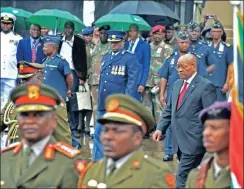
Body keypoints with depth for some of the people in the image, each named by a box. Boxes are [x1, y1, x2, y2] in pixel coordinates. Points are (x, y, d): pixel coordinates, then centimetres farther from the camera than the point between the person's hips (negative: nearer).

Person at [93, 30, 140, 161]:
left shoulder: (130, 59, -6)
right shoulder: (105, 58, 16)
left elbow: (133, 81, -12)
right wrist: (100, 100, 17)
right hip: (104, 104, 7)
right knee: (99, 133, 6)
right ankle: (98, 162, 12)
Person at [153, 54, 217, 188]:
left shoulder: (205, 86, -8)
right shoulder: (177, 84, 16)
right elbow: (169, 109, 21)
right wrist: (160, 128, 10)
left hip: (193, 141, -7)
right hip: (179, 141, 8)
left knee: (183, 177, -13)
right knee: (190, 177, 13)